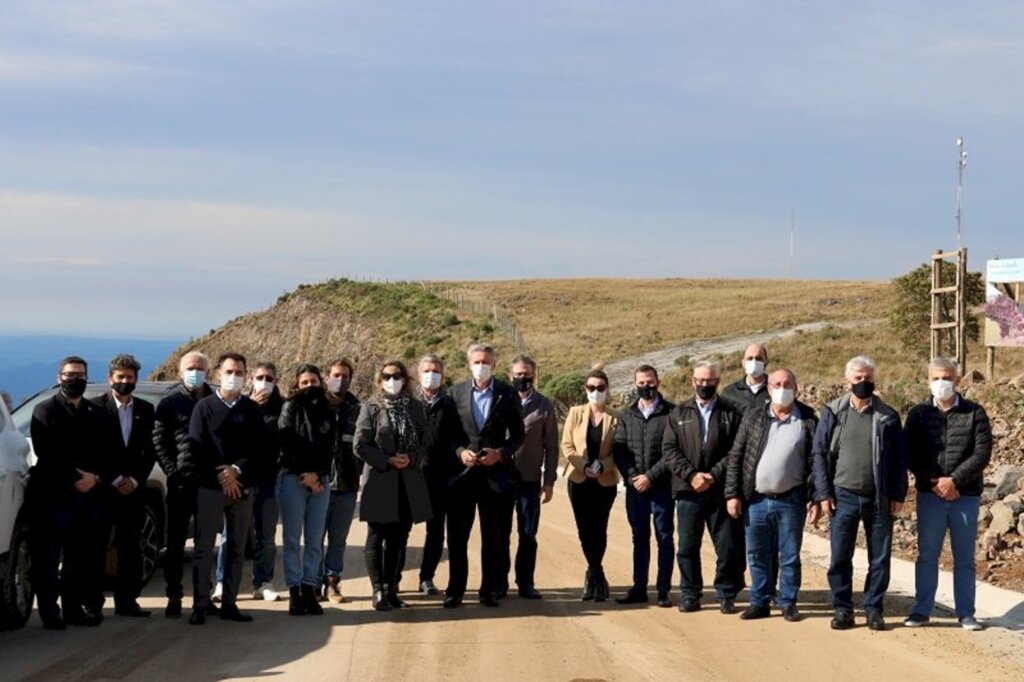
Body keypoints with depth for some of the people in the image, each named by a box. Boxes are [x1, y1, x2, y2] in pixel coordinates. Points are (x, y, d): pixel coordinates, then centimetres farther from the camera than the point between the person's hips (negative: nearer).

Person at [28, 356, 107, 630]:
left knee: (82, 558, 5)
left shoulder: (96, 413, 18)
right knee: (48, 558, -3)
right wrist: (74, 480, -13)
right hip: (53, 495, -4)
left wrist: (95, 478, -7)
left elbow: (105, 454, 12)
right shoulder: (45, 411, 3)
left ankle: (75, 609, 13)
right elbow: (46, 454, -8)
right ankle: (50, 613, 1)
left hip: (90, 494, 4)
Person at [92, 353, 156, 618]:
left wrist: (135, 480, -4)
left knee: (130, 549, 4)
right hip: (103, 488, -3)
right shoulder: (96, 407, -3)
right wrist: (115, 480, -9)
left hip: (134, 488, 3)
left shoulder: (146, 410, 9)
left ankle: (127, 600, 10)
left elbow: (150, 450, 9)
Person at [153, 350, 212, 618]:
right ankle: (174, 597, 8)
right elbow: (159, 442, 1)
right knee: (175, 543, 2)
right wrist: (173, 471, -9)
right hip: (181, 483, -2)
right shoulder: (169, 404, 5)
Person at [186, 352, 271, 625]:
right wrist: (221, 478, -11)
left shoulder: (252, 409, 9)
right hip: (210, 487, -3)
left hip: (243, 487, 3)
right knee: (204, 549, -2)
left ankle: (229, 604, 12)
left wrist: (238, 470, -11)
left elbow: (262, 449, 4)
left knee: (236, 549, 6)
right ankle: (200, 605, 2)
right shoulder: (204, 407, 2)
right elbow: (195, 449, -4)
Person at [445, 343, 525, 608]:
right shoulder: (456, 393, 7)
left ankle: (490, 590, 14)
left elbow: (518, 435, 6)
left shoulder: (508, 395, 4)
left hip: (496, 473, -1)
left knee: (494, 537, 4)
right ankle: (455, 590, 10)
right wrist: (461, 451, -9)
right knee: (457, 535, 1)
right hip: (462, 472, 1)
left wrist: (501, 453, -10)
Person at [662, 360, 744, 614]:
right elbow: (669, 449, 3)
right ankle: (690, 594, 15)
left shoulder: (731, 413, 5)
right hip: (688, 490, 2)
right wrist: (691, 475, -9)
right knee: (687, 546, 5)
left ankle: (726, 595, 11)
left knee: (728, 546, 0)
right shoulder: (679, 412, 11)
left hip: (721, 490, -1)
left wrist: (714, 475, -13)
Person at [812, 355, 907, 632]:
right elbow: (820, 454, 3)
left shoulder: (887, 416, 4)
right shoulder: (833, 413, 3)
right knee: (840, 557, 2)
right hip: (843, 497, 0)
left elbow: (900, 458, 6)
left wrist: (898, 495, -1)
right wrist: (823, 493, -3)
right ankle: (843, 609, 12)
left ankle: (874, 609, 15)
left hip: (879, 500, 0)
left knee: (880, 558, 4)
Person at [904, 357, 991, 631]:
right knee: (927, 555, 5)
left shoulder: (974, 413, 2)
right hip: (930, 495, 1)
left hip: (966, 496, -1)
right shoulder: (918, 414, 6)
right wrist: (935, 483, -11)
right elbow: (910, 454, 1)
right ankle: (922, 610, 12)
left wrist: (955, 480, -15)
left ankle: (966, 613, 12)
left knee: (964, 557, 6)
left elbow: (982, 453, -6)